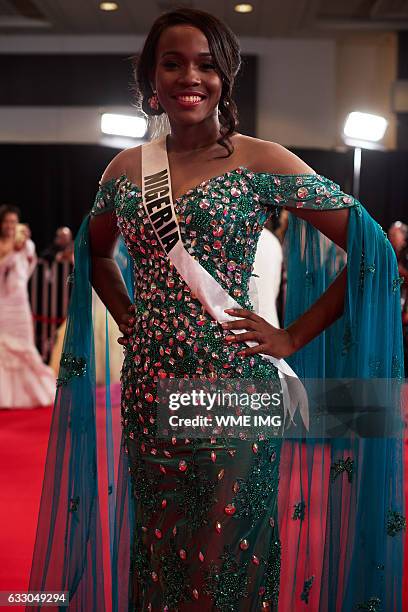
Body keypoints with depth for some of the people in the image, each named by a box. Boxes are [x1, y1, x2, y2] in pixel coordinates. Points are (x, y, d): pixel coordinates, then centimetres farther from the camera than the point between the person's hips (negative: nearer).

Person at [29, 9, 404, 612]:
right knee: (156, 559, 15)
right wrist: (129, 318, 11)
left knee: (228, 562, 5)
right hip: (148, 392, 4)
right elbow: (95, 253, 26)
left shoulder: (260, 162, -5)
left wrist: (293, 337, -7)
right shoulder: (126, 168, 7)